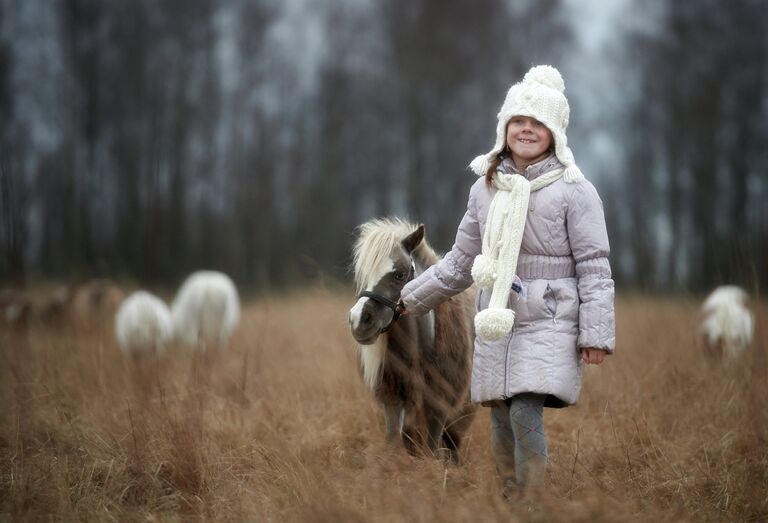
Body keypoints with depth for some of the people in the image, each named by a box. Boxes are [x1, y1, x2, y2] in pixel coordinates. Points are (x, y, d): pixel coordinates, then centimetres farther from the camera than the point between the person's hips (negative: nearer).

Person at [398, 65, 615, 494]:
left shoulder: (574, 191, -4)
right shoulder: (486, 188, 11)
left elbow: (595, 267, -5)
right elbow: (461, 262, 21)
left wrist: (596, 334, -11)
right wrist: (411, 298, 22)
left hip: (549, 322, -5)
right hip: (496, 324, 5)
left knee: (526, 415, -17)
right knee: (502, 421, 7)